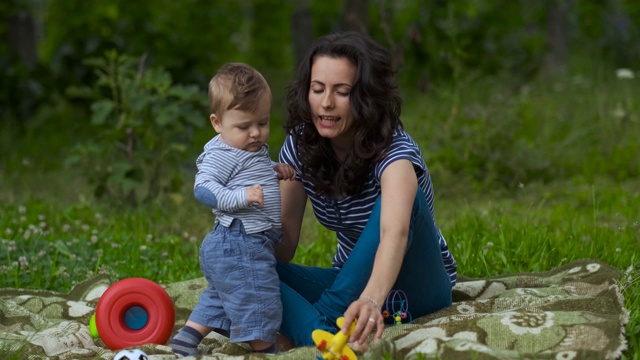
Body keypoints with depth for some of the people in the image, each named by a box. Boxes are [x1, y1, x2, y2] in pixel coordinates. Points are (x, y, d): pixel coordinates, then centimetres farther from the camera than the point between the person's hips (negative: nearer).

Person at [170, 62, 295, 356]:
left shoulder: (254, 148, 13)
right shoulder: (222, 154, -17)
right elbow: (203, 187, -26)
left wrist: (274, 170, 14)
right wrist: (241, 196, -37)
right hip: (239, 245, -11)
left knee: (219, 299, 21)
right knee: (258, 301, -4)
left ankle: (185, 340, 27)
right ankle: (265, 352, 6)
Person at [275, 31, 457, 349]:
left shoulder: (394, 151, -27)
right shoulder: (299, 144, -9)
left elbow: (394, 233, -48)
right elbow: (283, 244, -8)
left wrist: (371, 300, -66)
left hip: (419, 289, -5)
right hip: (354, 283, 5)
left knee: (397, 203, -34)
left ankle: (329, 317, -34)